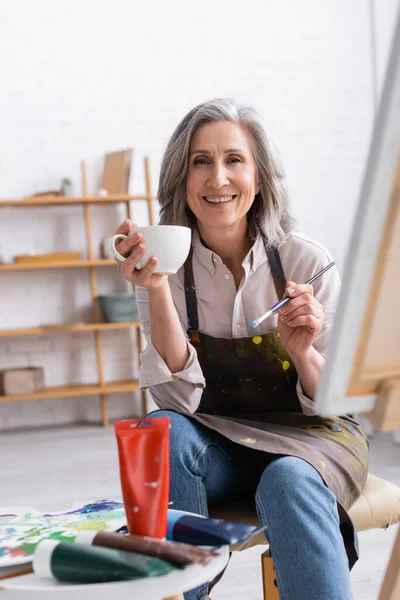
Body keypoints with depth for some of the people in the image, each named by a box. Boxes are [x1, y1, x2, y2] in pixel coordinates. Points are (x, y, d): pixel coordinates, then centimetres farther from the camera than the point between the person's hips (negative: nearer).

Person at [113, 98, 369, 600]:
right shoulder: (168, 268, -6)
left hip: (311, 436, -2)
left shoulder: (307, 261, -9)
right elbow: (178, 400, -15)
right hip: (218, 445, 2)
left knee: (287, 481, -34)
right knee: (162, 431, -29)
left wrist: (302, 353, -27)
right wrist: (157, 293, -27)